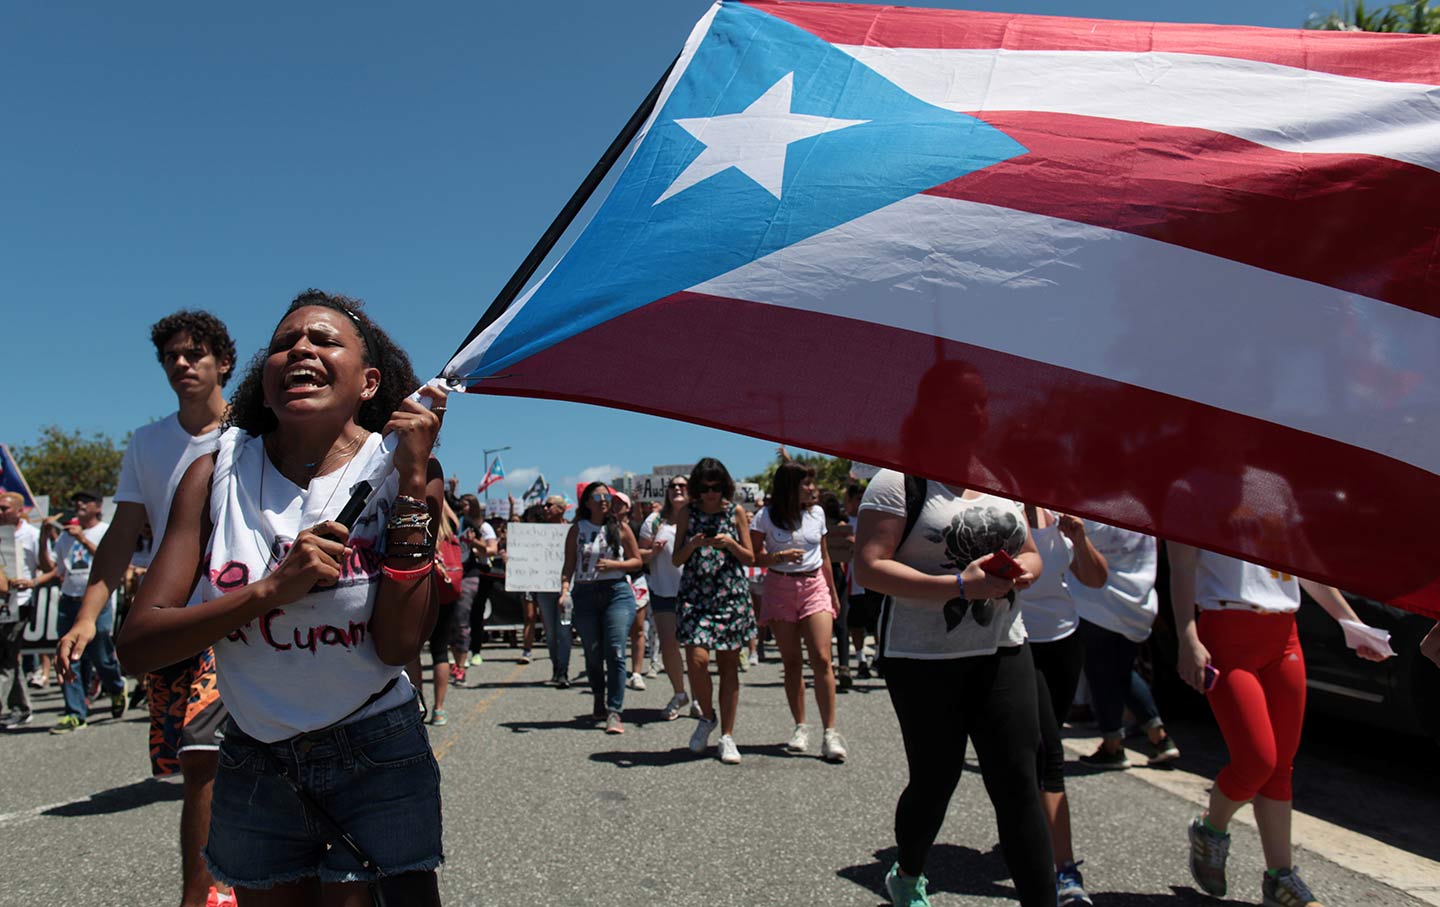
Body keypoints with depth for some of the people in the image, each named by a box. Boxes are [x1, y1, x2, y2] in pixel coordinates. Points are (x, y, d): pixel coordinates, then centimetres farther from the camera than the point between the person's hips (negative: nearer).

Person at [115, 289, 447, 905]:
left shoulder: (405, 472, -10)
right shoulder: (219, 472, -4)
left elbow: (399, 645, -20)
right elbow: (137, 644, -10)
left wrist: (413, 480, -22)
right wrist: (273, 589, -24)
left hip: (374, 756, -2)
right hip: (252, 762, 3)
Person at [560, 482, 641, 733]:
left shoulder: (620, 527, 5)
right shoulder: (577, 530, 7)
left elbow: (637, 561, 8)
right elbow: (569, 565, 5)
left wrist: (613, 564, -8)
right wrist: (564, 588, -11)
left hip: (617, 592, -1)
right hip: (585, 595, 2)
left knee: (615, 653, -12)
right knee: (592, 655, 10)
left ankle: (614, 712, -10)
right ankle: (599, 702, 33)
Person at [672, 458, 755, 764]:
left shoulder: (736, 512, 5)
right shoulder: (687, 513, 6)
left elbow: (750, 559, 7)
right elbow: (676, 560, 6)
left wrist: (731, 544, -12)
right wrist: (691, 545, -13)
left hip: (731, 595, 0)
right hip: (695, 595, 0)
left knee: (729, 665, 2)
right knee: (697, 660, -14)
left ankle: (727, 736, 12)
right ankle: (707, 717, 14)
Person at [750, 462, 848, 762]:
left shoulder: (817, 512, 8)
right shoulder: (766, 517, -3)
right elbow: (752, 557, -5)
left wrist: (834, 594, 19)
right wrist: (780, 557, -20)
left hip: (815, 586, 1)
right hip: (780, 588, -1)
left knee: (822, 659, -11)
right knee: (792, 662, 5)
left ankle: (829, 732, -7)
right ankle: (800, 727, 16)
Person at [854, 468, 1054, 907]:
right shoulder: (899, 480, -8)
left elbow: (1031, 554, 20)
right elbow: (870, 568, -17)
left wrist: (1023, 572, -5)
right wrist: (960, 586, -23)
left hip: (1002, 651, 5)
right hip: (923, 657, -4)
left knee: (1019, 786, -1)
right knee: (935, 781, 9)